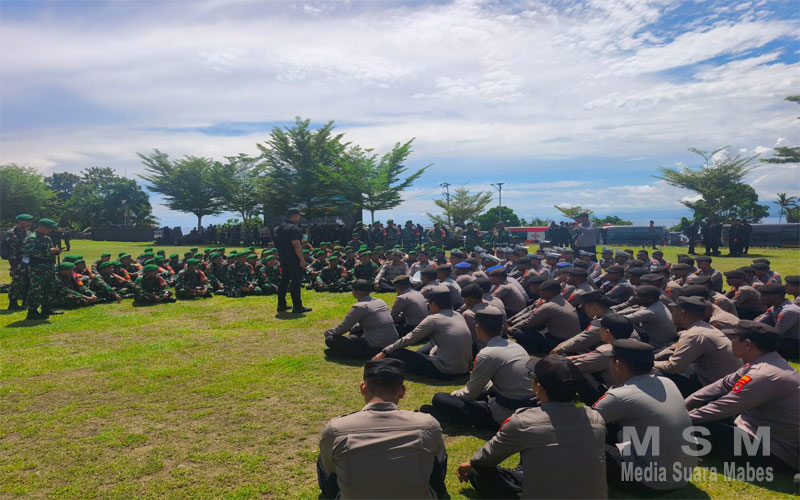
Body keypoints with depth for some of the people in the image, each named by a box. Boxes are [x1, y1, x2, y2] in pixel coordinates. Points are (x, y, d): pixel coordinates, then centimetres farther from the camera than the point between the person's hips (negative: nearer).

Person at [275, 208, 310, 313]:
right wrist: (302, 260, -19)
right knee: (295, 282, -5)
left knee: (284, 280, 15)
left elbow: (278, 244, 18)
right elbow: (296, 245, -21)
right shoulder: (294, 228, -16)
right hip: (293, 259, -9)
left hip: (283, 258, 9)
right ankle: (297, 307, -1)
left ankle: (281, 305, 21)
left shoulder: (280, 228, 14)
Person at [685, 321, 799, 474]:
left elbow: (722, 408, -21)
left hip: (777, 454, -10)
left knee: (697, 426, -19)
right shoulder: (768, 362, 3)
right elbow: (723, 385, 5)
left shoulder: (765, 376, -27)